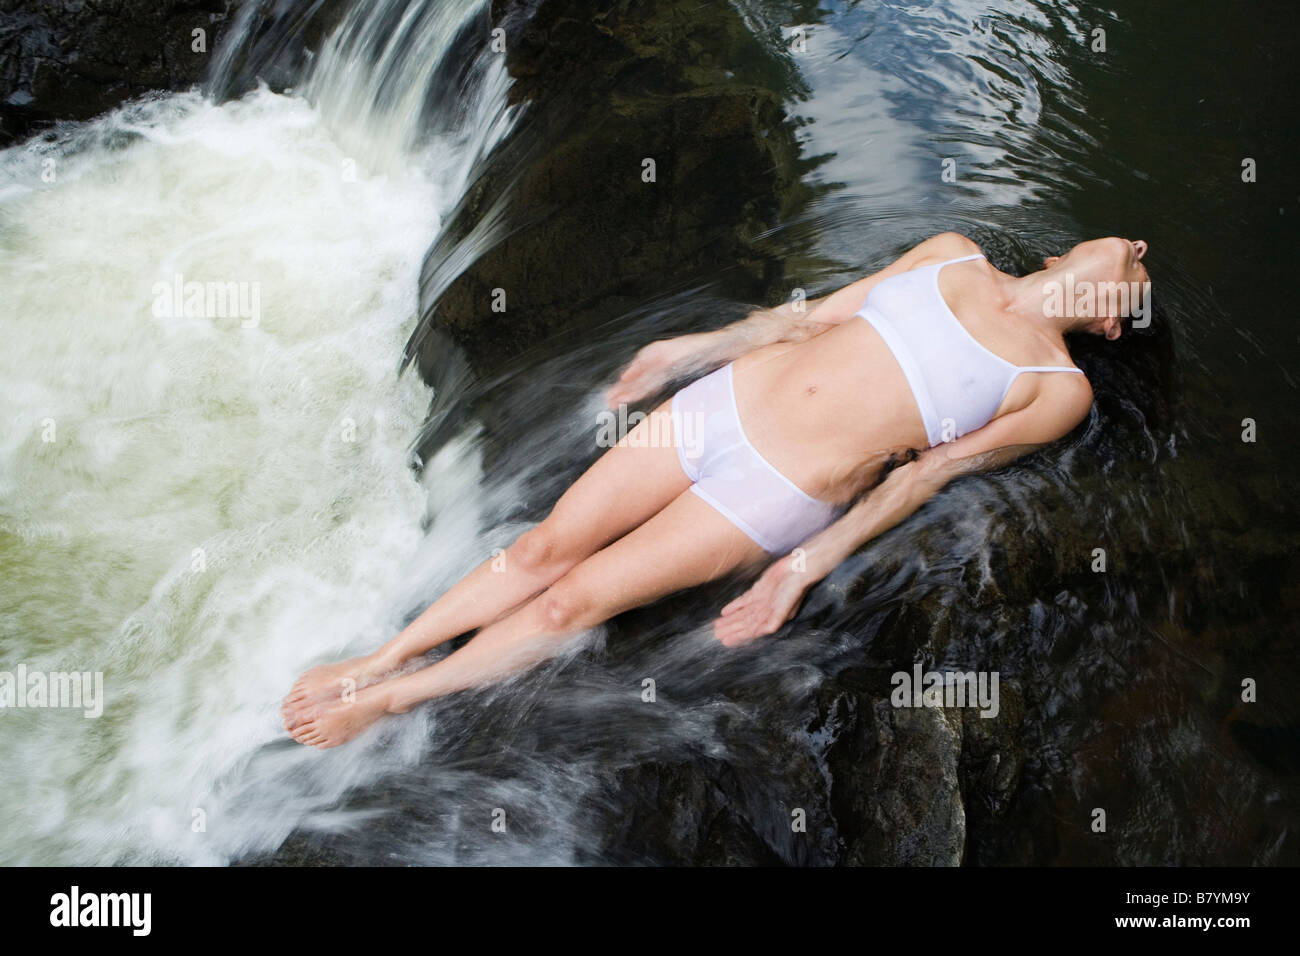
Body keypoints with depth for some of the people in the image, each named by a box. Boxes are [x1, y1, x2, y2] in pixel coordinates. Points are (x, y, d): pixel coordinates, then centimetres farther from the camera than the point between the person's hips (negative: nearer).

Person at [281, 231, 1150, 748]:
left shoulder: (1058, 387, 2)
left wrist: (806, 568, -5)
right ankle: (378, 659, 13)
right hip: (727, 398, 4)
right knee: (549, 545, -1)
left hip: (777, 496, -3)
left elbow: (928, 471, -3)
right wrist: (691, 348, 17)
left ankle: (387, 704, 8)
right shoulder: (956, 256, 14)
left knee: (576, 600, -6)